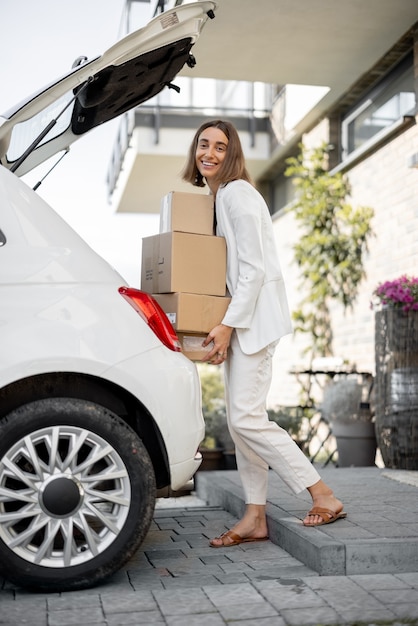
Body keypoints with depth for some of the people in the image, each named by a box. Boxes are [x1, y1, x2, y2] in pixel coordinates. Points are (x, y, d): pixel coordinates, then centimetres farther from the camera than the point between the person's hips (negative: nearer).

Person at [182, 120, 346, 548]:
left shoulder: (237, 194, -12)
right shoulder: (213, 197, 18)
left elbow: (254, 269, -17)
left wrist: (228, 325, -19)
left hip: (254, 315, -10)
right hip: (237, 319, 10)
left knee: (246, 417, -13)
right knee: (238, 419, 7)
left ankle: (324, 496, -3)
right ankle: (255, 519, 14)